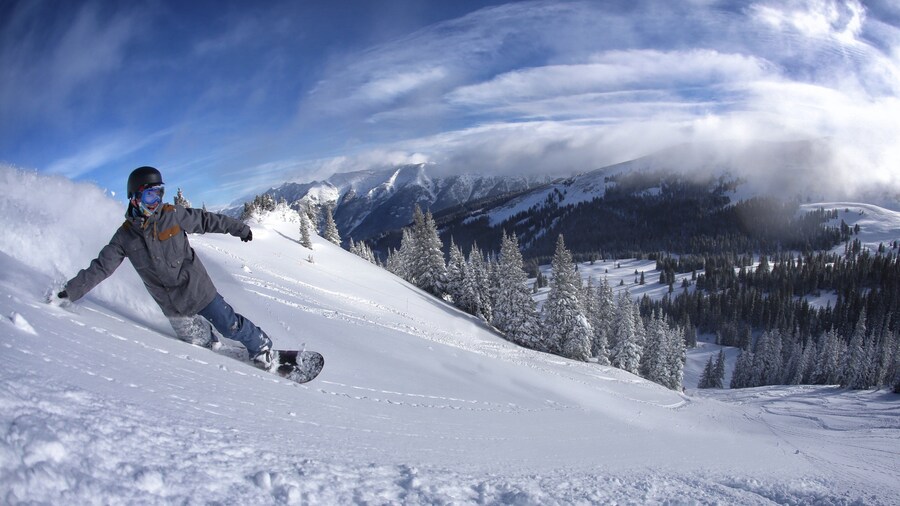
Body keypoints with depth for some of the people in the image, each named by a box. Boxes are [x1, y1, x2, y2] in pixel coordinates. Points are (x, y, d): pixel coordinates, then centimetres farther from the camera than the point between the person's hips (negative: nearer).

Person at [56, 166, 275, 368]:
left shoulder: (173, 215, -9)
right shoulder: (125, 236, -4)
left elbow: (206, 220, 2)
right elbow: (101, 267, -1)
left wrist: (238, 227, 10)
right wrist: (72, 290, -9)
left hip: (198, 289, -1)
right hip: (172, 305, 2)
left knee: (231, 326, 2)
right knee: (197, 340, 6)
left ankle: (262, 347, 25)